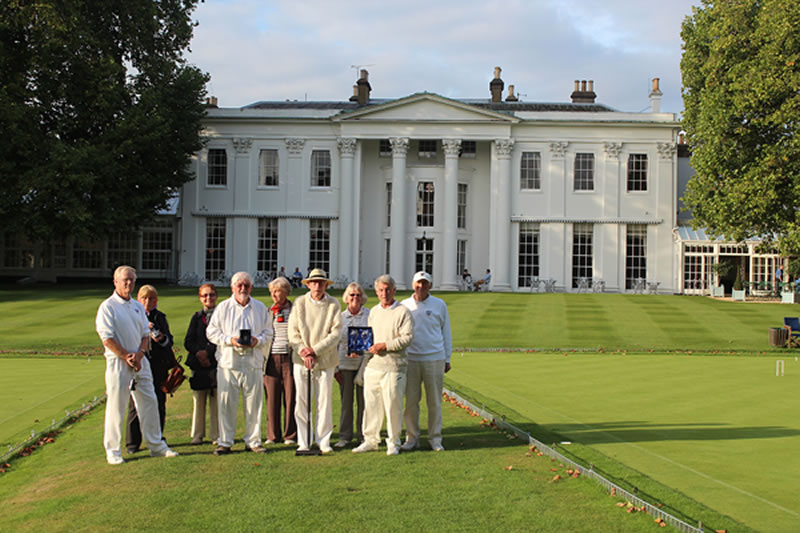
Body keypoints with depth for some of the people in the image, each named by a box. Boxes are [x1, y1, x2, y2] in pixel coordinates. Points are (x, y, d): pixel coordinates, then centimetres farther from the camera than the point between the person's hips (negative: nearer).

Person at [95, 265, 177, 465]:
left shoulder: (138, 306, 14)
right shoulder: (108, 306, -6)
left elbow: (145, 334, 13)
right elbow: (107, 338, -12)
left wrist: (138, 354, -5)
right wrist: (126, 357, -13)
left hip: (140, 361, 6)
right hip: (118, 362, -6)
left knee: (149, 403, 9)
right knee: (116, 407, -2)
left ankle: (156, 445, 18)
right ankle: (113, 450, 9)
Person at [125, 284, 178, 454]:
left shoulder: (160, 317, 13)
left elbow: (170, 340, 10)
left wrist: (162, 338, -11)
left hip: (159, 366, 3)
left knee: (159, 404, 7)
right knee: (135, 405, -3)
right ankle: (133, 442, 5)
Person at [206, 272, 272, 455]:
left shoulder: (260, 308, 11)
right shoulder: (223, 308, 5)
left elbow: (268, 332, 13)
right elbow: (212, 331, 4)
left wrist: (258, 340, -8)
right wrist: (229, 340, -12)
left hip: (253, 362, 2)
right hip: (228, 363, -1)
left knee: (253, 403, 4)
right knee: (226, 404, -1)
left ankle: (253, 440, 14)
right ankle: (225, 442, 9)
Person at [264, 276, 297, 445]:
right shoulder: (268, 312, 13)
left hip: (289, 358, -2)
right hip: (272, 359, 2)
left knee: (290, 398, 0)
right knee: (272, 398, 1)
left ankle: (290, 435, 9)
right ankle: (273, 435, 10)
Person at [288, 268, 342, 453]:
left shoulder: (333, 304, -1)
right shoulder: (299, 303, 3)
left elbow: (336, 333, -6)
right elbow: (292, 332, 1)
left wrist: (314, 350, -12)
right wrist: (304, 353, -11)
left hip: (325, 360, -1)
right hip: (301, 360, 1)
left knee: (325, 402, 3)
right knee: (302, 402, 2)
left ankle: (323, 441, 14)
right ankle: (304, 442, 12)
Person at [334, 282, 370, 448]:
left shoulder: (370, 315, 1)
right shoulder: (340, 317, 8)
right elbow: (335, 342, 12)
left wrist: (360, 350, -17)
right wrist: (335, 367, 7)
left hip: (364, 362, -2)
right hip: (345, 364, 2)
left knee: (363, 400, 2)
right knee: (346, 400, 4)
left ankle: (363, 435, 12)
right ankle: (345, 436, 11)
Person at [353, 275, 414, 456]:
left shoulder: (403, 312, -4)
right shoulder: (373, 311, 16)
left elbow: (407, 338, -12)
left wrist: (385, 345, -17)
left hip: (393, 367, -6)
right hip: (372, 365, 6)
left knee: (393, 406, -1)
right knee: (371, 404, 8)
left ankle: (393, 442, 11)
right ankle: (370, 440, 17)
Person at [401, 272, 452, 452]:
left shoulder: (439, 305, 6)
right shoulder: (404, 305, 7)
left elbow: (446, 332, 11)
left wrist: (447, 359, 9)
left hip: (434, 359, -1)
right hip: (411, 359, 1)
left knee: (435, 401, 3)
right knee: (411, 401, 2)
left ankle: (435, 438, 12)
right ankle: (412, 437, 12)